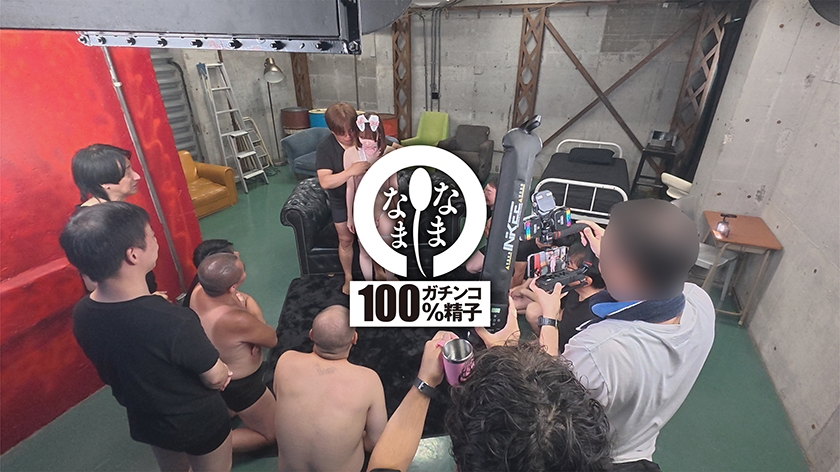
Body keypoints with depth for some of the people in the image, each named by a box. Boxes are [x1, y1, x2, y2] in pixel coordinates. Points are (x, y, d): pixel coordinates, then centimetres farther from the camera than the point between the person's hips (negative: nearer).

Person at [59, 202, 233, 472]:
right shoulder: (174, 321, -40)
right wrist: (221, 372, 0)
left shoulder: (82, 314, -18)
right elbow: (216, 379, -22)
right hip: (199, 423, -5)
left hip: (144, 422, 5)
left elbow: (113, 370, 0)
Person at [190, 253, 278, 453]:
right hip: (239, 385, -8)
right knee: (270, 435, 14)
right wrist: (248, 302, -9)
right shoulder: (238, 321, -42)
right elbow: (272, 339, -19)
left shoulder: (200, 290, -20)